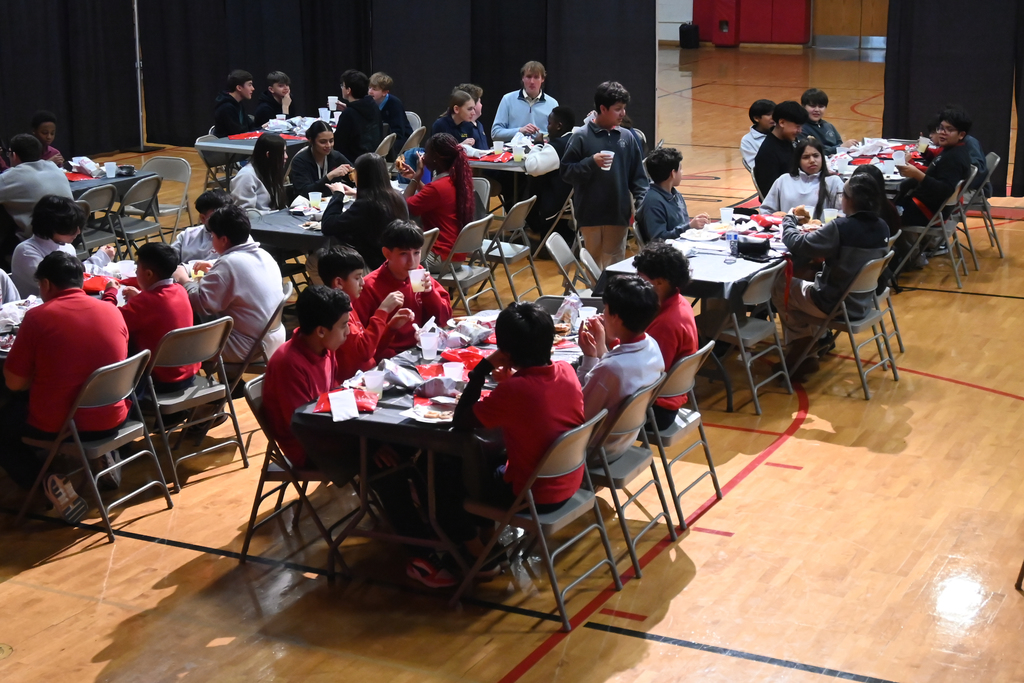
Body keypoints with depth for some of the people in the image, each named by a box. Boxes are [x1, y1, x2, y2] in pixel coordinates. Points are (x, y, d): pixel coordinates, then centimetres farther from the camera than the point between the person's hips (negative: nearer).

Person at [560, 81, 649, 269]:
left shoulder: (627, 137, 5)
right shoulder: (582, 137, -5)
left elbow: (637, 175, 9)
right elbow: (566, 171, -5)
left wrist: (642, 202, -2)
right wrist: (591, 162, -18)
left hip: (618, 213, 2)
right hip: (591, 214, -2)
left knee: (616, 265, 6)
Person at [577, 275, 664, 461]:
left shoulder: (611, 368, -37)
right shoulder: (652, 346, -12)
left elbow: (580, 414, -22)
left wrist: (589, 357, -20)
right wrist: (603, 346, -3)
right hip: (625, 439, 8)